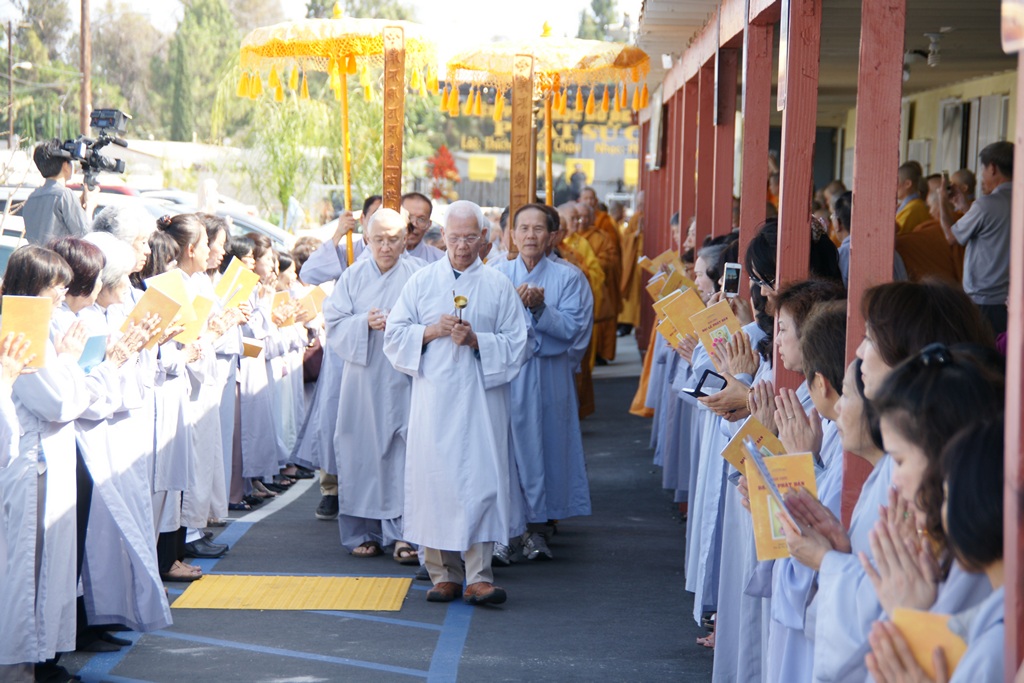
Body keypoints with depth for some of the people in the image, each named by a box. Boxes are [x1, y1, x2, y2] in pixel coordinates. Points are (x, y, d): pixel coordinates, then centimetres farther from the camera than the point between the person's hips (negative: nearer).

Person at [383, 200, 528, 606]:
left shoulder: (499, 286, 6)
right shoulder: (422, 282, 9)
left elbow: (516, 345, 3)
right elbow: (395, 335, 7)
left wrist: (476, 340, -12)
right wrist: (432, 331, -9)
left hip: (480, 399, -1)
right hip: (433, 397, 1)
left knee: (481, 480, -8)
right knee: (435, 481, 0)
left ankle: (479, 576, -7)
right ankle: (443, 574, 8)